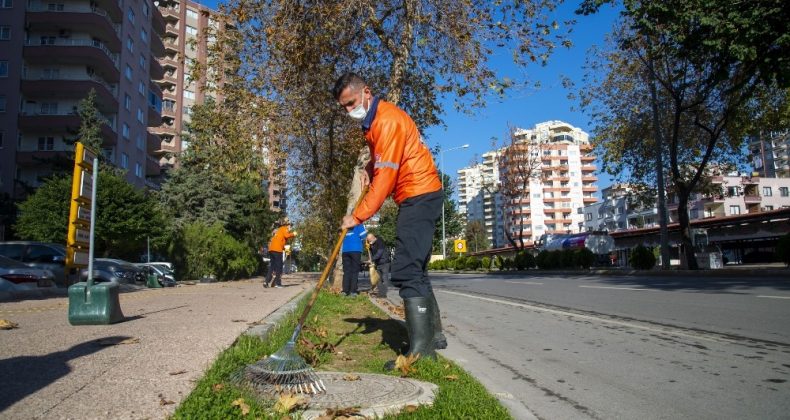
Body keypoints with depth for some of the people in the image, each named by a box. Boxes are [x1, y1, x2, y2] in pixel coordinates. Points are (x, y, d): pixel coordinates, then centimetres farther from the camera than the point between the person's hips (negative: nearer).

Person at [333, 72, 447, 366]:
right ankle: (433, 334, 24)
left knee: (406, 271, -17)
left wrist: (358, 216, -22)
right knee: (414, 269, 14)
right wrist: (368, 168, 7)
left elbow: (385, 176, -22)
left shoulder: (387, 120, -17)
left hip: (419, 196, -11)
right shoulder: (374, 120, 16)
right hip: (418, 197, 11)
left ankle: (420, 348, -16)